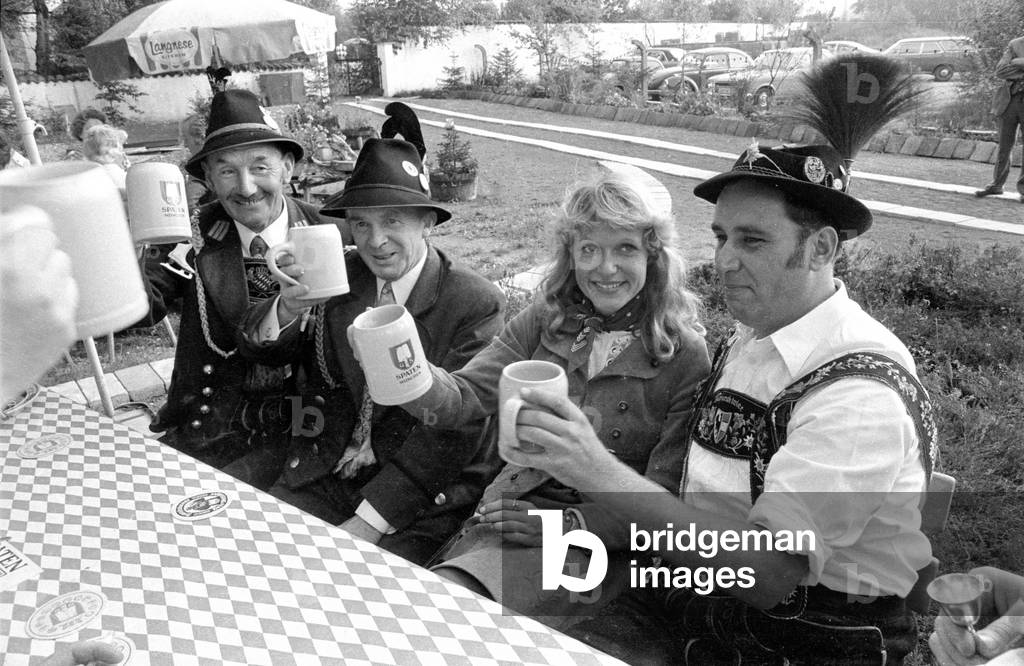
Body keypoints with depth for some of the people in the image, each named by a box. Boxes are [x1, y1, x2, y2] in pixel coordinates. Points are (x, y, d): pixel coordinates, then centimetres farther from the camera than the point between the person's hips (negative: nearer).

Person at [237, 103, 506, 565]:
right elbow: (259, 350, -4)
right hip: (324, 476, 4)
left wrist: (368, 521, -17)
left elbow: (451, 429, -13)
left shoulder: (477, 304, -10)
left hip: (423, 496, -3)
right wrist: (287, 309, -28)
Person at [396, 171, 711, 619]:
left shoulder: (685, 355, -6)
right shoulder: (543, 322, 5)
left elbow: (667, 495, -7)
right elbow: (466, 395, -6)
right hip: (512, 511, 4)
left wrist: (569, 523, -18)